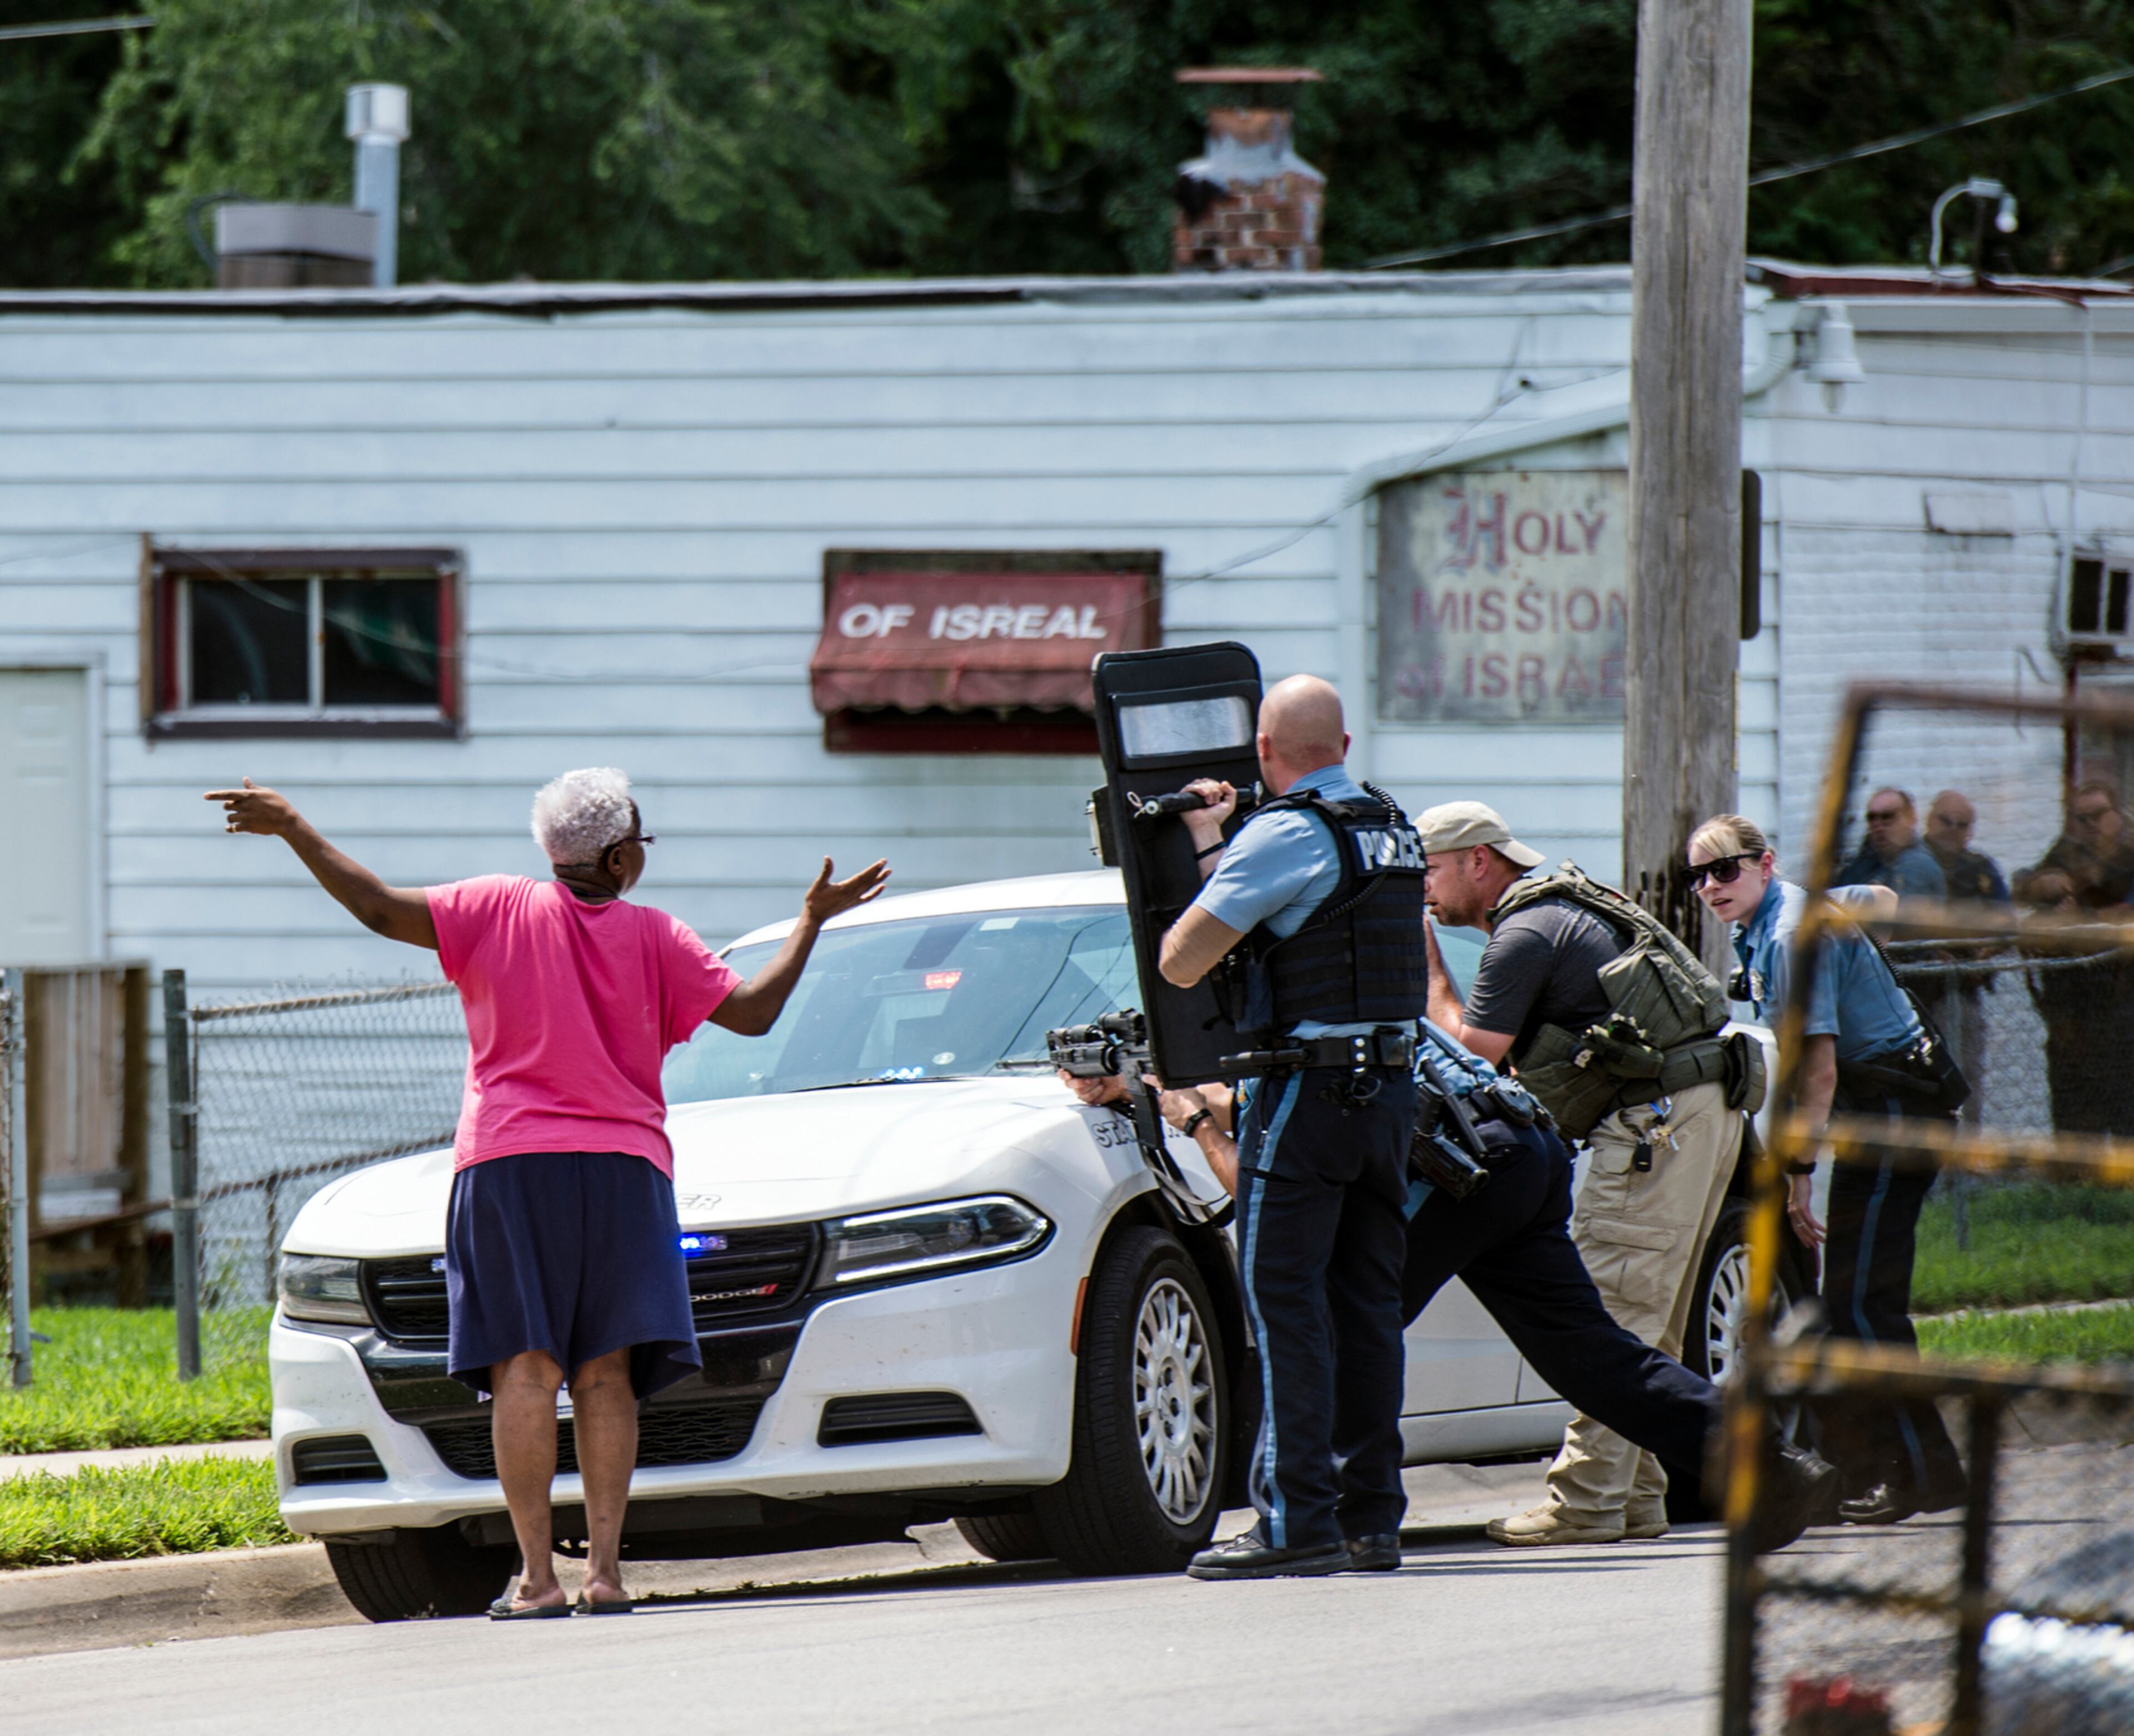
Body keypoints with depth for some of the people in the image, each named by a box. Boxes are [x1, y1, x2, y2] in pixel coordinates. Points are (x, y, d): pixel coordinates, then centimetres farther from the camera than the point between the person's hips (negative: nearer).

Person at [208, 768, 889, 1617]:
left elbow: (381, 909, -5)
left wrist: (293, 830, 3)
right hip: (623, 1166, 1)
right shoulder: (654, 938, 4)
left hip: (509, 1164, -1)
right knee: (607, 1373, 1)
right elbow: (751, 1011, 1)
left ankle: (537, 1573, -13)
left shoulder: (499, 910, 2)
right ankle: (605, 1569, -6)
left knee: (526, 1370, -6)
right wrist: (813, 919, 14)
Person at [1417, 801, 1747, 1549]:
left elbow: (1472, 1050, -11)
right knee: (1645, 1322, 12)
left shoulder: (1525, 935, -10)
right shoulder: (1562, 905, 21)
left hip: (1656, 1117, -10)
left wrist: (1426, 959, -1)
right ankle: (1637, 1496, 13)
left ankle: (1587, 1500, -12)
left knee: (1611, 1314, -10)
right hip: (1707, 1111, 10)